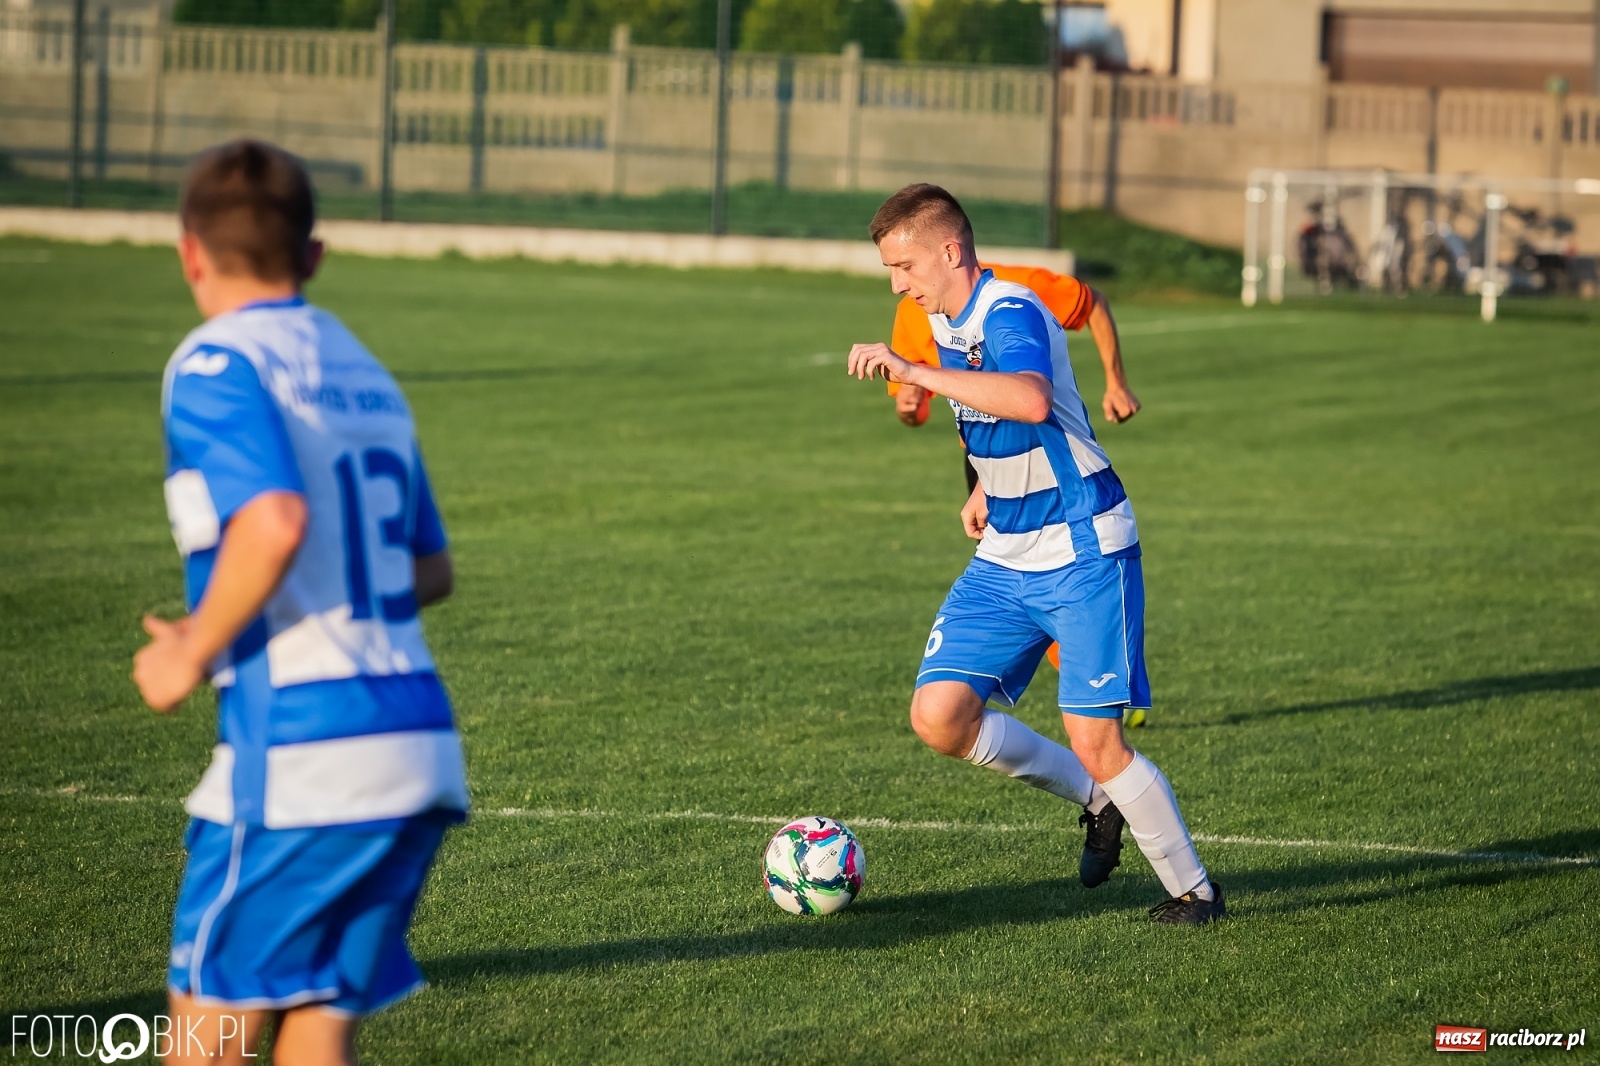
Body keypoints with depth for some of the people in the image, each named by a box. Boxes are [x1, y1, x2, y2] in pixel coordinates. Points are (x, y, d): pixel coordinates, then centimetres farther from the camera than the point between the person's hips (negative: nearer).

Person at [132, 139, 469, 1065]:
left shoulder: (215, 365, -5)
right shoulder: (364, 370, 19)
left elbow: (275, 521, -23)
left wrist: (194, 654, -10)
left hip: (299, 753, -7)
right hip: (420, 745, 7)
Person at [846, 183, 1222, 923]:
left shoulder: (1011, 314, -21)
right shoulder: (944, 322, 7)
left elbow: (1030, 400, -44)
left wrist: (913, 372, -43)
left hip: (1084, 556, -8)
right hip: (1005, 557, 8)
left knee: (1095, 743, -10)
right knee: (938, 716, -6)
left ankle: (1192, 889, 10)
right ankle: (1095, 801, 15)